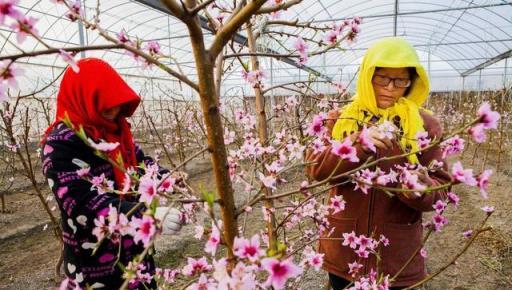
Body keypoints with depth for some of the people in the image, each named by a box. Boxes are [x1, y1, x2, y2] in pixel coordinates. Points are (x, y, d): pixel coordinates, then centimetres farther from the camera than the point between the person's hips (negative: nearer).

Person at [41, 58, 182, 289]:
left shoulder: (116, 130, 3)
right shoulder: (62, 144, -20)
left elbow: (141, 163, 11)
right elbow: (84, 204, -28)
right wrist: (148, 215, -38)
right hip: (96, 260, -6)